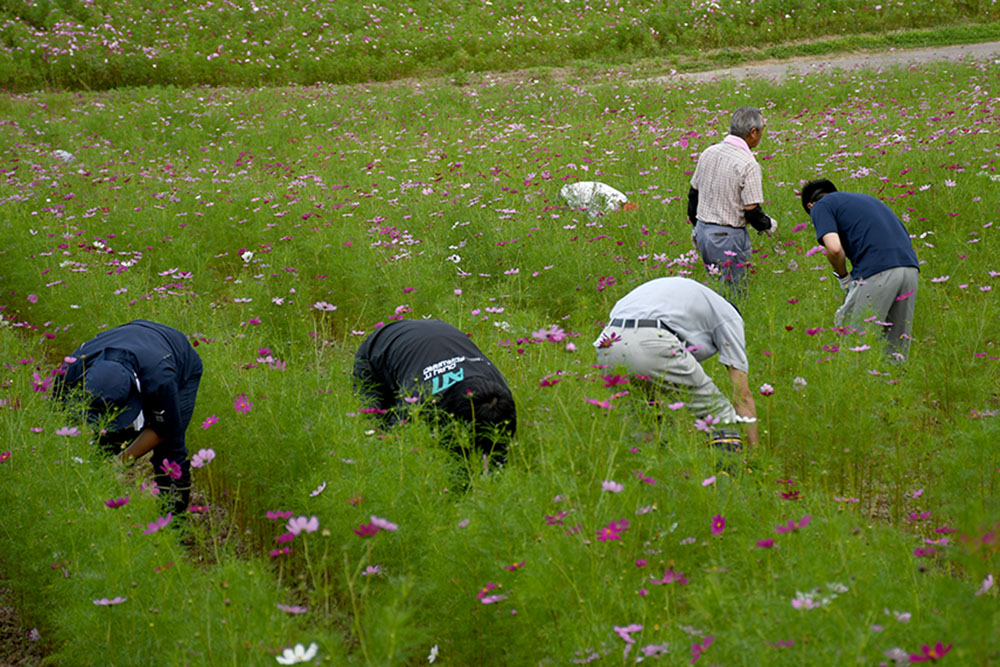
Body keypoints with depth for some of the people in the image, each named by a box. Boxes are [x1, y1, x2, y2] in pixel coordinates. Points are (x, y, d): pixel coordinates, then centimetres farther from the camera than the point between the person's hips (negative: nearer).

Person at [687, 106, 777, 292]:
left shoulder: (708, 153, 4)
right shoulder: (748, 164, -18)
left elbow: (693, 194, 13)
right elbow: (752, 212, -17)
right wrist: (769, 225, 4)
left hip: (703, 232, 7)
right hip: (729, 238, -7)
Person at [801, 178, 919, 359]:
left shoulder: (821, 206, 10)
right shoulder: (864, 198, 31)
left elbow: (834, 248, -10)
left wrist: (843, 277, 10)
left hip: (876, 273, -7)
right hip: (911, 268, 7)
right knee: (897, 351, 14)